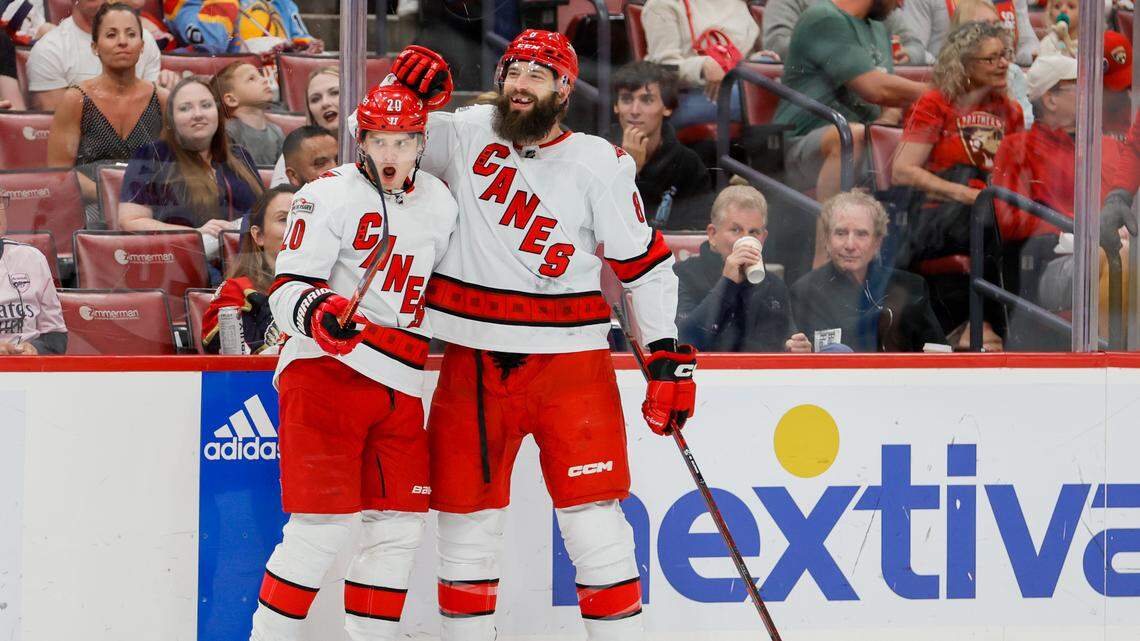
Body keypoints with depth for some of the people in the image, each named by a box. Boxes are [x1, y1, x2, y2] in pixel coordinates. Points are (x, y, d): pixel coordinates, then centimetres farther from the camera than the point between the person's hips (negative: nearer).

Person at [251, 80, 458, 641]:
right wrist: (317, 311, -33)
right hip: (326, 368, -6)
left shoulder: (440, 204, 13)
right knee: (323, 525, -12)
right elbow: (287, 289, -13)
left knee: (400, 527, 6)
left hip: (400, 384, 6)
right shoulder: (328, 196, -7)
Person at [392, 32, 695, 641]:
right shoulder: (468, 134, 3)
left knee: (592, 516, -5)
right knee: (467, 514, 8)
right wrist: (414, 84, -9)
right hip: (473, 362, 3)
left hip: (569, 360, -2)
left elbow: (647, 263, 0)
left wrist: (669, 356, -4)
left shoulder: (598, 164, -3)